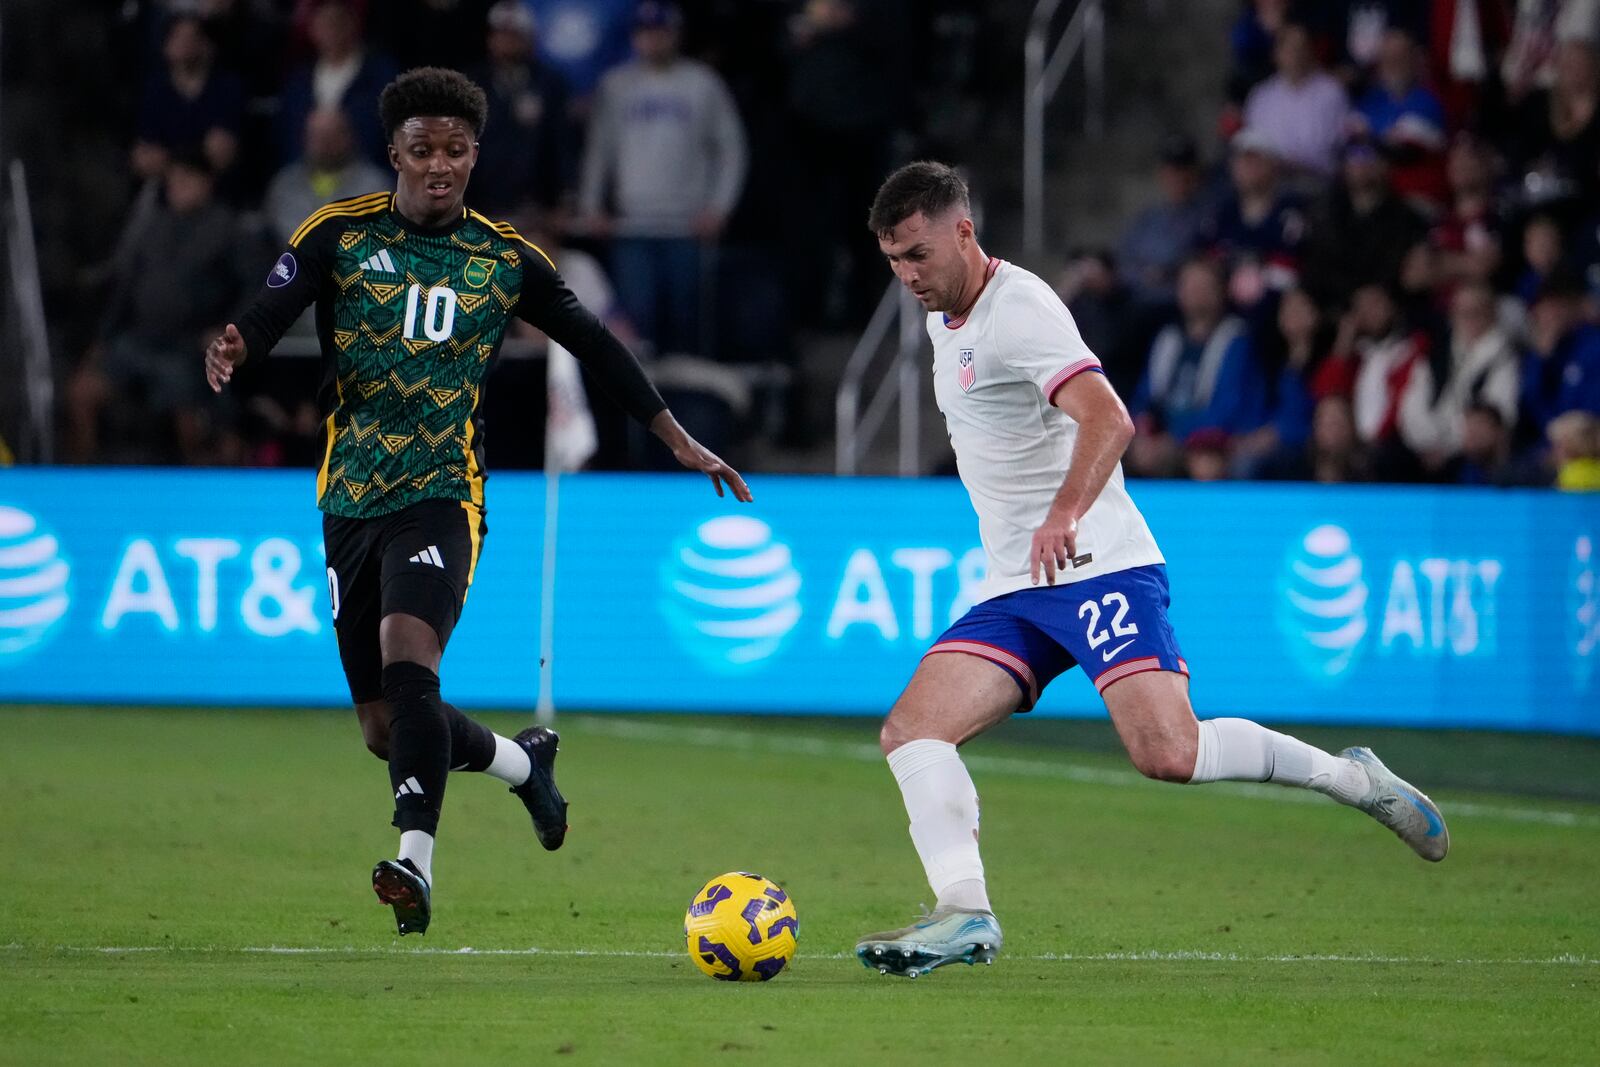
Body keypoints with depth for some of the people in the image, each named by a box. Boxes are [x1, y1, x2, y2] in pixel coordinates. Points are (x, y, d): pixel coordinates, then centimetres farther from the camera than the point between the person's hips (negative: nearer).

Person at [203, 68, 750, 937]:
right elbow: (269, 313, -10)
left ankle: (415, 863, -30)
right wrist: (232, 348, -35)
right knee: (385, 728, 6)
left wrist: (678, 441, 17)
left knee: (408, 661, -29)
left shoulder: (505, 259, 5)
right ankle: (524, 762, 34)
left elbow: (593, 343, 16)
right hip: (351, 500, 2)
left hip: (442, 495, -2)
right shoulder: (338, 234, 1)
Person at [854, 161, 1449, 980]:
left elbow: (1108, 419, -29)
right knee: (910, 732, -11)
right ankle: (965, 917, -18)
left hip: (1101, 570, -9)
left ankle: (1348, 776, -3)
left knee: (1167, 752, -23)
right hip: (1012, 591, 9)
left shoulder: (1018, 309, -13)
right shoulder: (944, 322, 17)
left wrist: (1064, 515, -44)